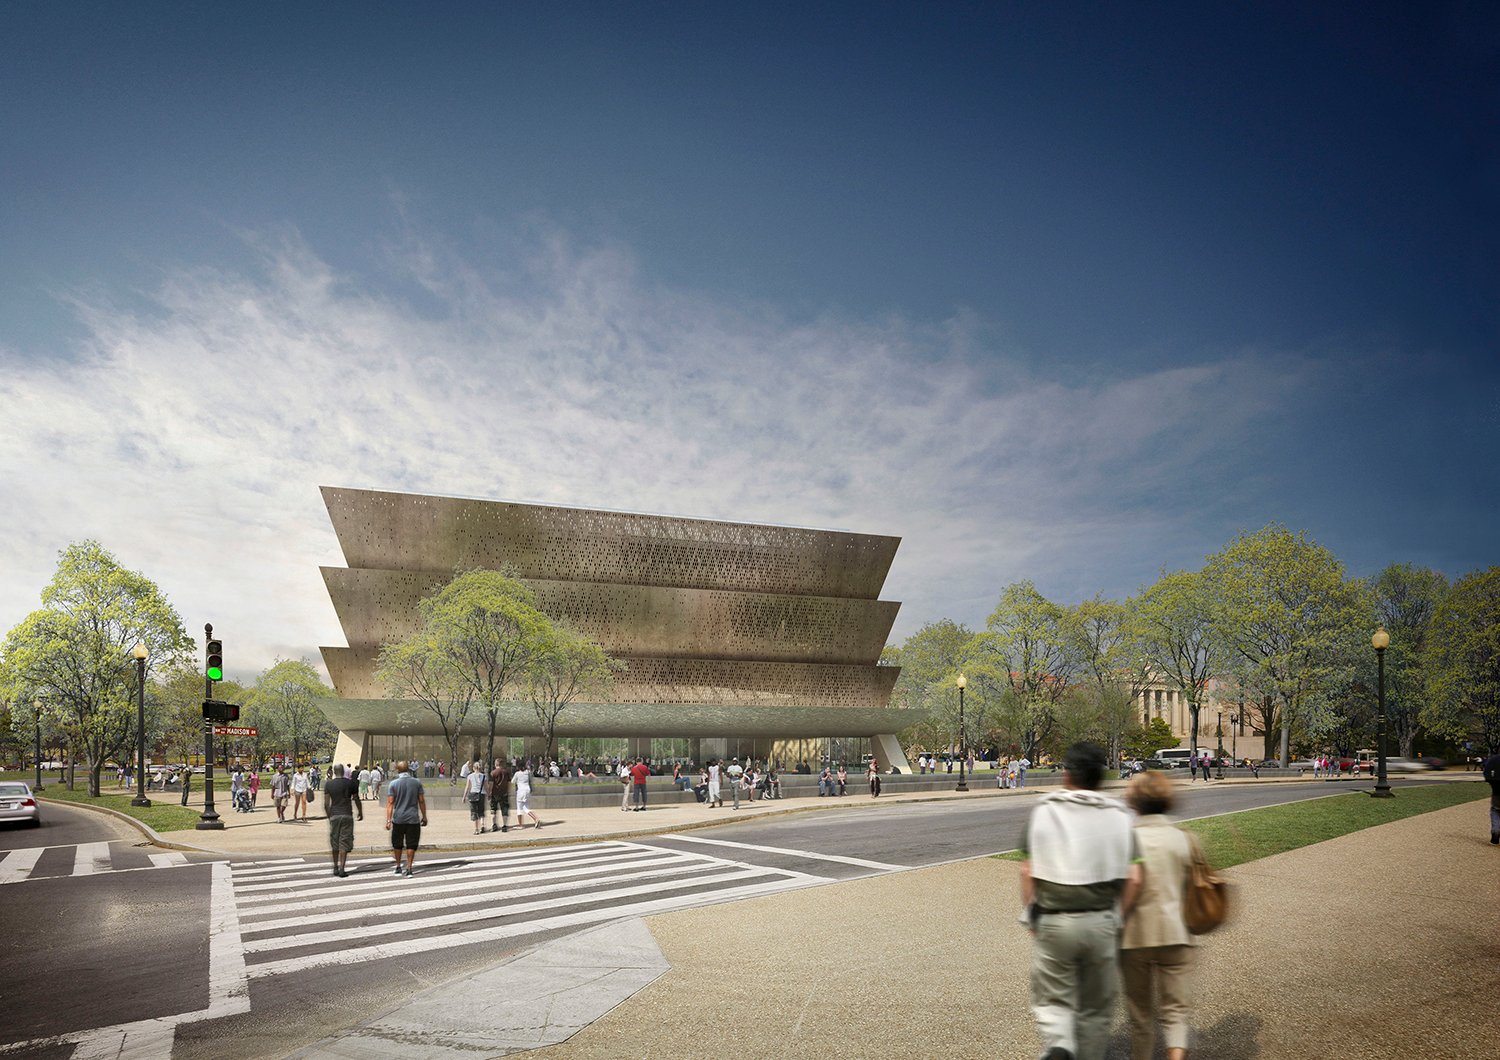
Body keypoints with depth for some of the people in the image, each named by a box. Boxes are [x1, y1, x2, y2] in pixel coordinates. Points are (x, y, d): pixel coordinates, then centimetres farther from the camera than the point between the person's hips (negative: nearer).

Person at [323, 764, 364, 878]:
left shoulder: (329, 784, 2)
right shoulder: (350, 783, -1)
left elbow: (326, 804, 1)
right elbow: (357, 800, 3)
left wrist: (329, 815, 15)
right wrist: (360, 813, 17)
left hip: (334, 816, 2)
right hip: (347, 815, -2)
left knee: (335, 843, 13)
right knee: (344, 842, -1)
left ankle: (335, 868, 18)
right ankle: (341, 869, -6)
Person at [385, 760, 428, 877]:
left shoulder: (393, 784, -3)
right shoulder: (417, 782, 1)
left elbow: (390, 803, -8)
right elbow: (421, 801, 3)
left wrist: (388, 820, -8)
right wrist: (424, 816, 11)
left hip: (398, 819, 0)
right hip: (413, 819, 0)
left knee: (397, 844, 14)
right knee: (411, 845, 5)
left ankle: (398, 868, 21)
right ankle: (409, 869, 2)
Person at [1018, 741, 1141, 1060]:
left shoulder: (1043, 810, -3)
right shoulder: (1118, 815, -1)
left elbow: (1028, 872, -5)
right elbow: (1132, 878, -4)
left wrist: (1031, 914, 4)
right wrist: (1117, 917, 7)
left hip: (1052, 922, -1)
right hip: (1100, 922, 1)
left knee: (1052, 1000, 10)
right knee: (1096, 1007, 17)